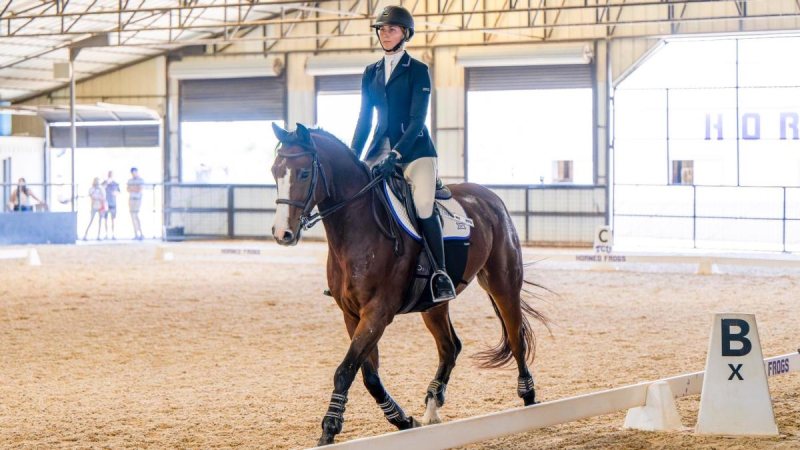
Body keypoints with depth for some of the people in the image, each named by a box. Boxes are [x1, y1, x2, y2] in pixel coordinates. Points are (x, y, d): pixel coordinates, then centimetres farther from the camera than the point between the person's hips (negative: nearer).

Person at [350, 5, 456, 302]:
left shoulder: (417, 71, -3)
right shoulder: (371, 73, 13)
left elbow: (417, 119, -11)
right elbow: (364, 119, 15)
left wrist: (396, 155, -22)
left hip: (413, 148, -6)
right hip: (381, 147, 6)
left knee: (423, 207, -23)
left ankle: (440, 274, -15)